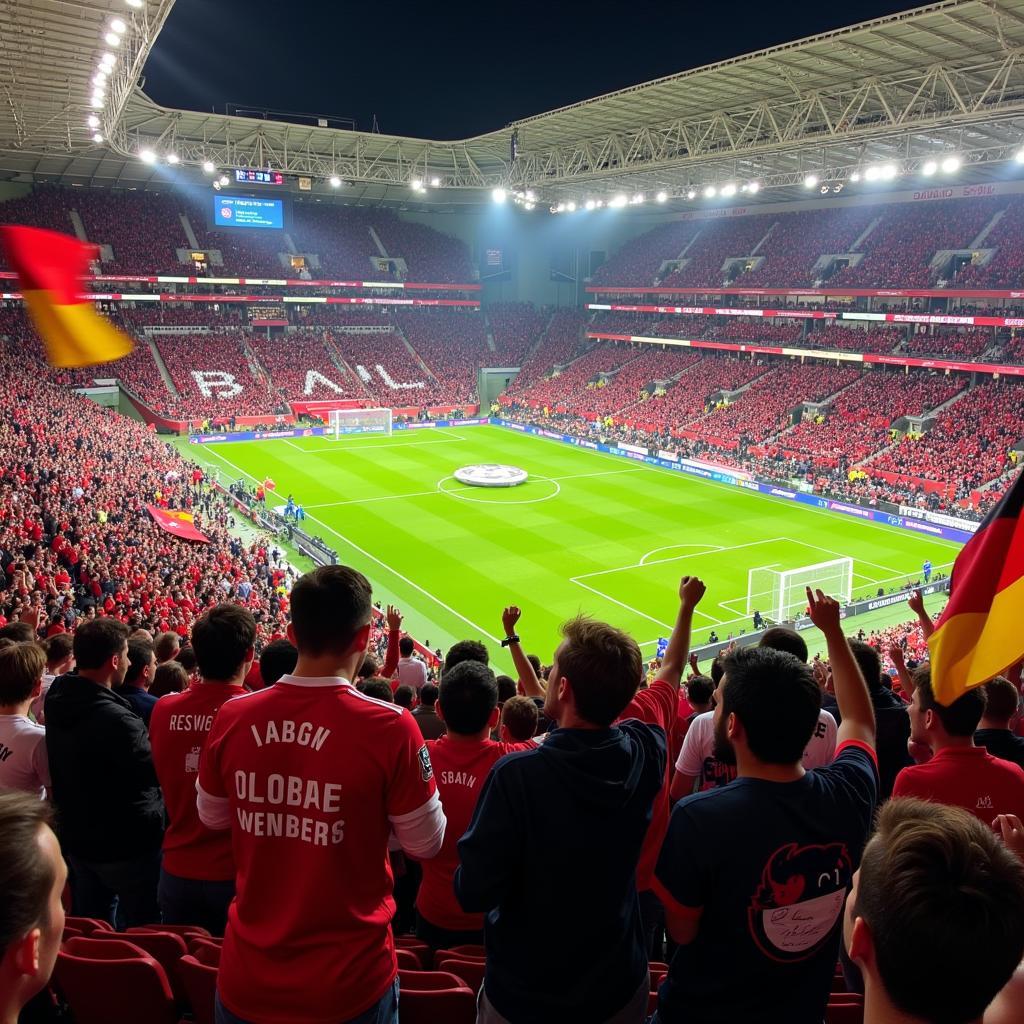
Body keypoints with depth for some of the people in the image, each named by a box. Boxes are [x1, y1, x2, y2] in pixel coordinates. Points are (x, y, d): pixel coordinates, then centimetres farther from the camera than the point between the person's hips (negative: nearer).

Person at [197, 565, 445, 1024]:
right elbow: (425, 844, -9)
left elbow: (213, 818, 7)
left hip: (246, 978, 3)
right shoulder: (390, 728, -23)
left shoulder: (232, 718, -11)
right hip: (348, 985, -2)